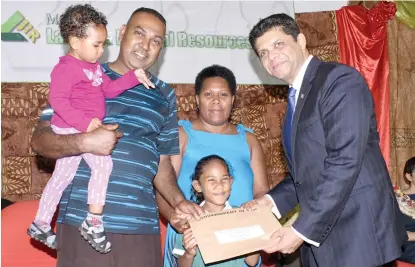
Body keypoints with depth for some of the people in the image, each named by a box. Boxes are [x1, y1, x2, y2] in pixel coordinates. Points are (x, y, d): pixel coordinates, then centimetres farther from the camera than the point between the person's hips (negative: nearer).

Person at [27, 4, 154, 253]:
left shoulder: (95, 67, 13)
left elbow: (109, 89, 18)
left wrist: (134, 77, 8)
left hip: (85, 130, 10)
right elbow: (57, 100, -24)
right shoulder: (66, 68, -16)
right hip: (70, 130, -10)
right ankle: (93, 222, -12)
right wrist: (84, 122, -29)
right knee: (103, 163, -19)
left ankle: (41, 224, 28)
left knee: (62, 176, 16)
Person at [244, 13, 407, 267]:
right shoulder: (297, 98, 16)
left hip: (358, 232, -8)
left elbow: (345, 162, -21)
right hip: (322, 235, 8)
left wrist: (303, 229, -20)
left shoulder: (341, 80, -12)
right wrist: (273, 200, 2)